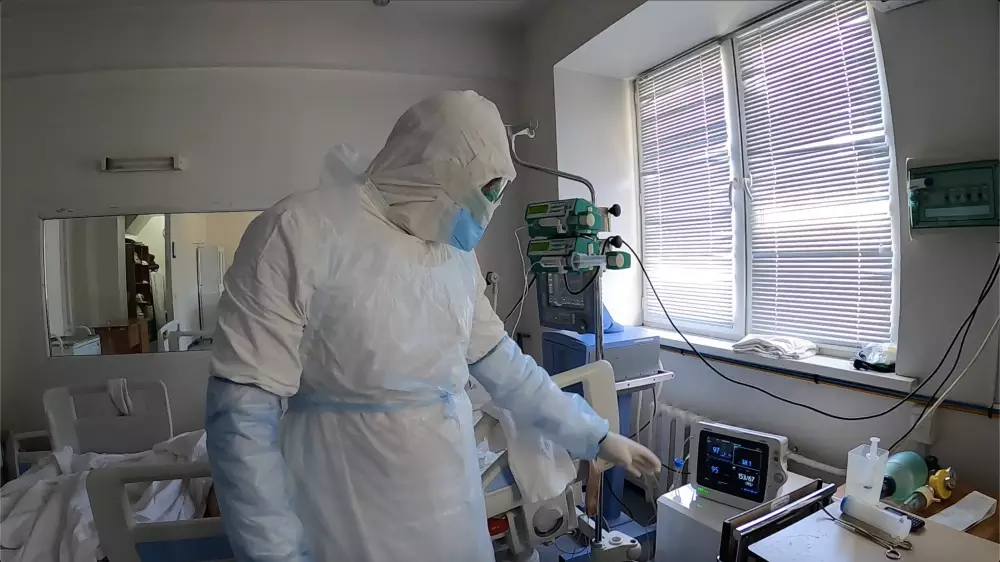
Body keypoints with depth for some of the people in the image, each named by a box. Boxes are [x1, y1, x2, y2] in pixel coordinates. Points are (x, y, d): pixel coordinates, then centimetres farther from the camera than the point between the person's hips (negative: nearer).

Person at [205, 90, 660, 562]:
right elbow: (242, 410, -17)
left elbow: (499, 361, 9)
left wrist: (595, 435, 11)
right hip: (354, 520, -5)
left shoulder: (457, 255, 3)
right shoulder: (301, 232, -17)